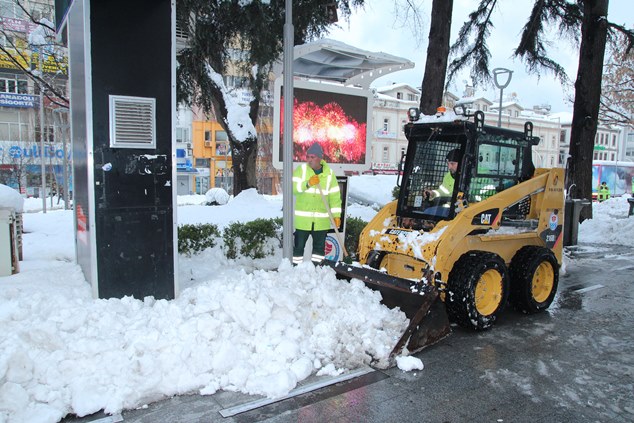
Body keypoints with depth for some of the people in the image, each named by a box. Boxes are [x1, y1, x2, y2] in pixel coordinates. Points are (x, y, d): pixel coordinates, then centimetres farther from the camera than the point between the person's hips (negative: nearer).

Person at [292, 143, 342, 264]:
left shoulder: (329, 173, 2)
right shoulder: (301, 169, -2)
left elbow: (335, 196, 4)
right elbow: (293, 187, -13)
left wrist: (336, 215, -1)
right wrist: (308, 184, -29)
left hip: (321, 219, 2)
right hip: (303, 218, -2)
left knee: (319, 246, 11)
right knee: (299, 246, 5)